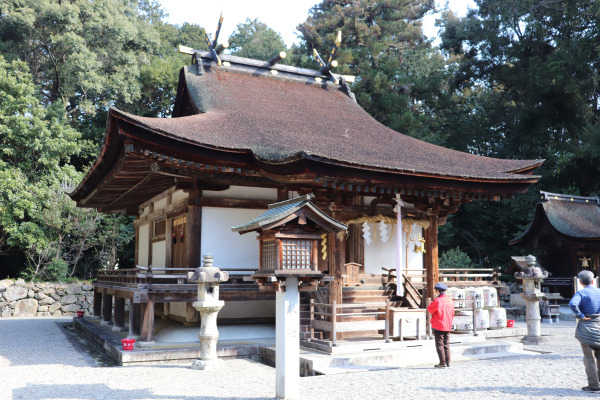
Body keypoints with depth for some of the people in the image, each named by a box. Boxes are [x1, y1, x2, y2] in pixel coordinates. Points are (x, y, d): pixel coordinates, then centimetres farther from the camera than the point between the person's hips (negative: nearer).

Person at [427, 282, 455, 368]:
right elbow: (452, 313, 14)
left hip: (438, 326, -6)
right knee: (446, 344, 13)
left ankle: (442, 363, -2)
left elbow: (429, 310, -3)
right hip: (448, 326, 6)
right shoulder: (450, 301, 5)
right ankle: (447, 362, 14)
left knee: (439, 345, -1)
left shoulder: (437, 301, -16)